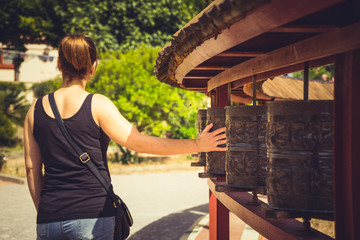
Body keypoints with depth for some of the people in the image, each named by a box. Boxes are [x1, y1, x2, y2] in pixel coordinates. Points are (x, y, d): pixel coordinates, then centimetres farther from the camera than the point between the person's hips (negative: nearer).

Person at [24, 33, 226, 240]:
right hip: (91, 214, -3)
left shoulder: (36, 109, 6)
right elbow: (140, 142, -10)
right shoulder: (97, 105, -6)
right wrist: (197, 145, -5)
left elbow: (32, 168, 9)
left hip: (49, 217, 3)